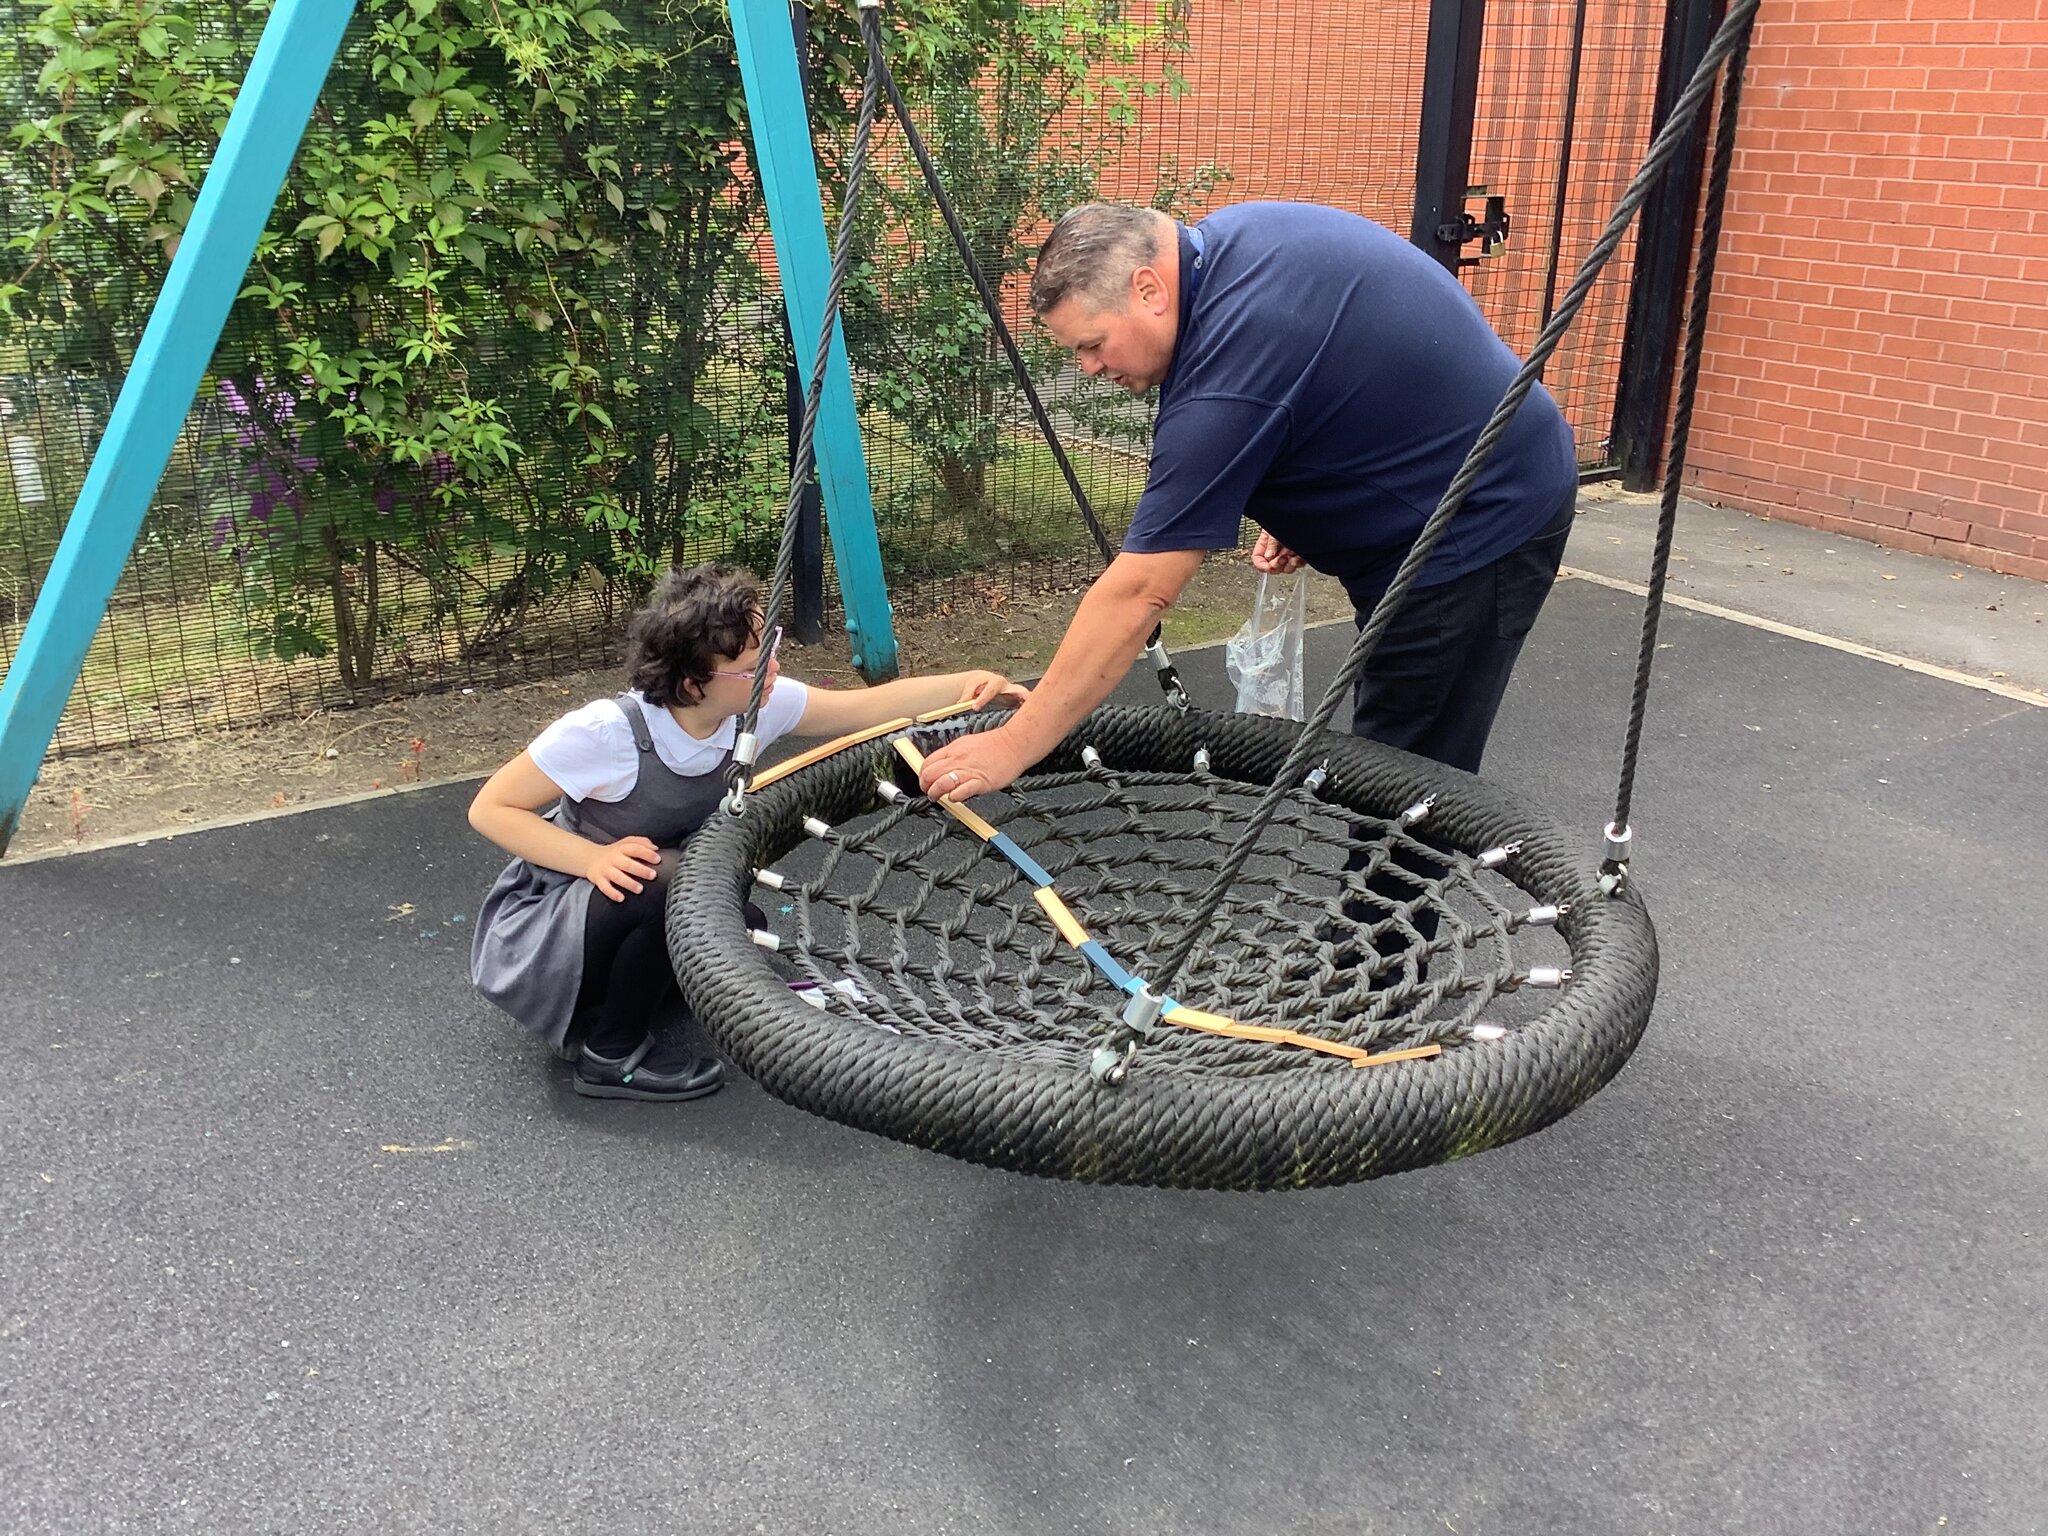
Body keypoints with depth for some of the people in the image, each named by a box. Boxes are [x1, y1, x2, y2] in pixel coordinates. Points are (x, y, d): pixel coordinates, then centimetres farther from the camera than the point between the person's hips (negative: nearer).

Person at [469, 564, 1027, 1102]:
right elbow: (489, 809, -20)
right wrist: (595, 859, -34)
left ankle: (600, 1010, 12)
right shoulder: (604, 731, -29)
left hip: (636, 917, 7)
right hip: (533, 935, -7)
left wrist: (969, 684, -18)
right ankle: (612, 1055, -10)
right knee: (672, 877, -31)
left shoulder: (755, 707, -14)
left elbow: (866, 707, -5)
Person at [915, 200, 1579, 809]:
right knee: (1388, 766, 17)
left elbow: (1136, 595, -30)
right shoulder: (1236, 234, -3)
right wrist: (1299, 505, 7)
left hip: (1481, 526, -10)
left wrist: (1011, 748, -26)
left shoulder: (1229, 375, -30)